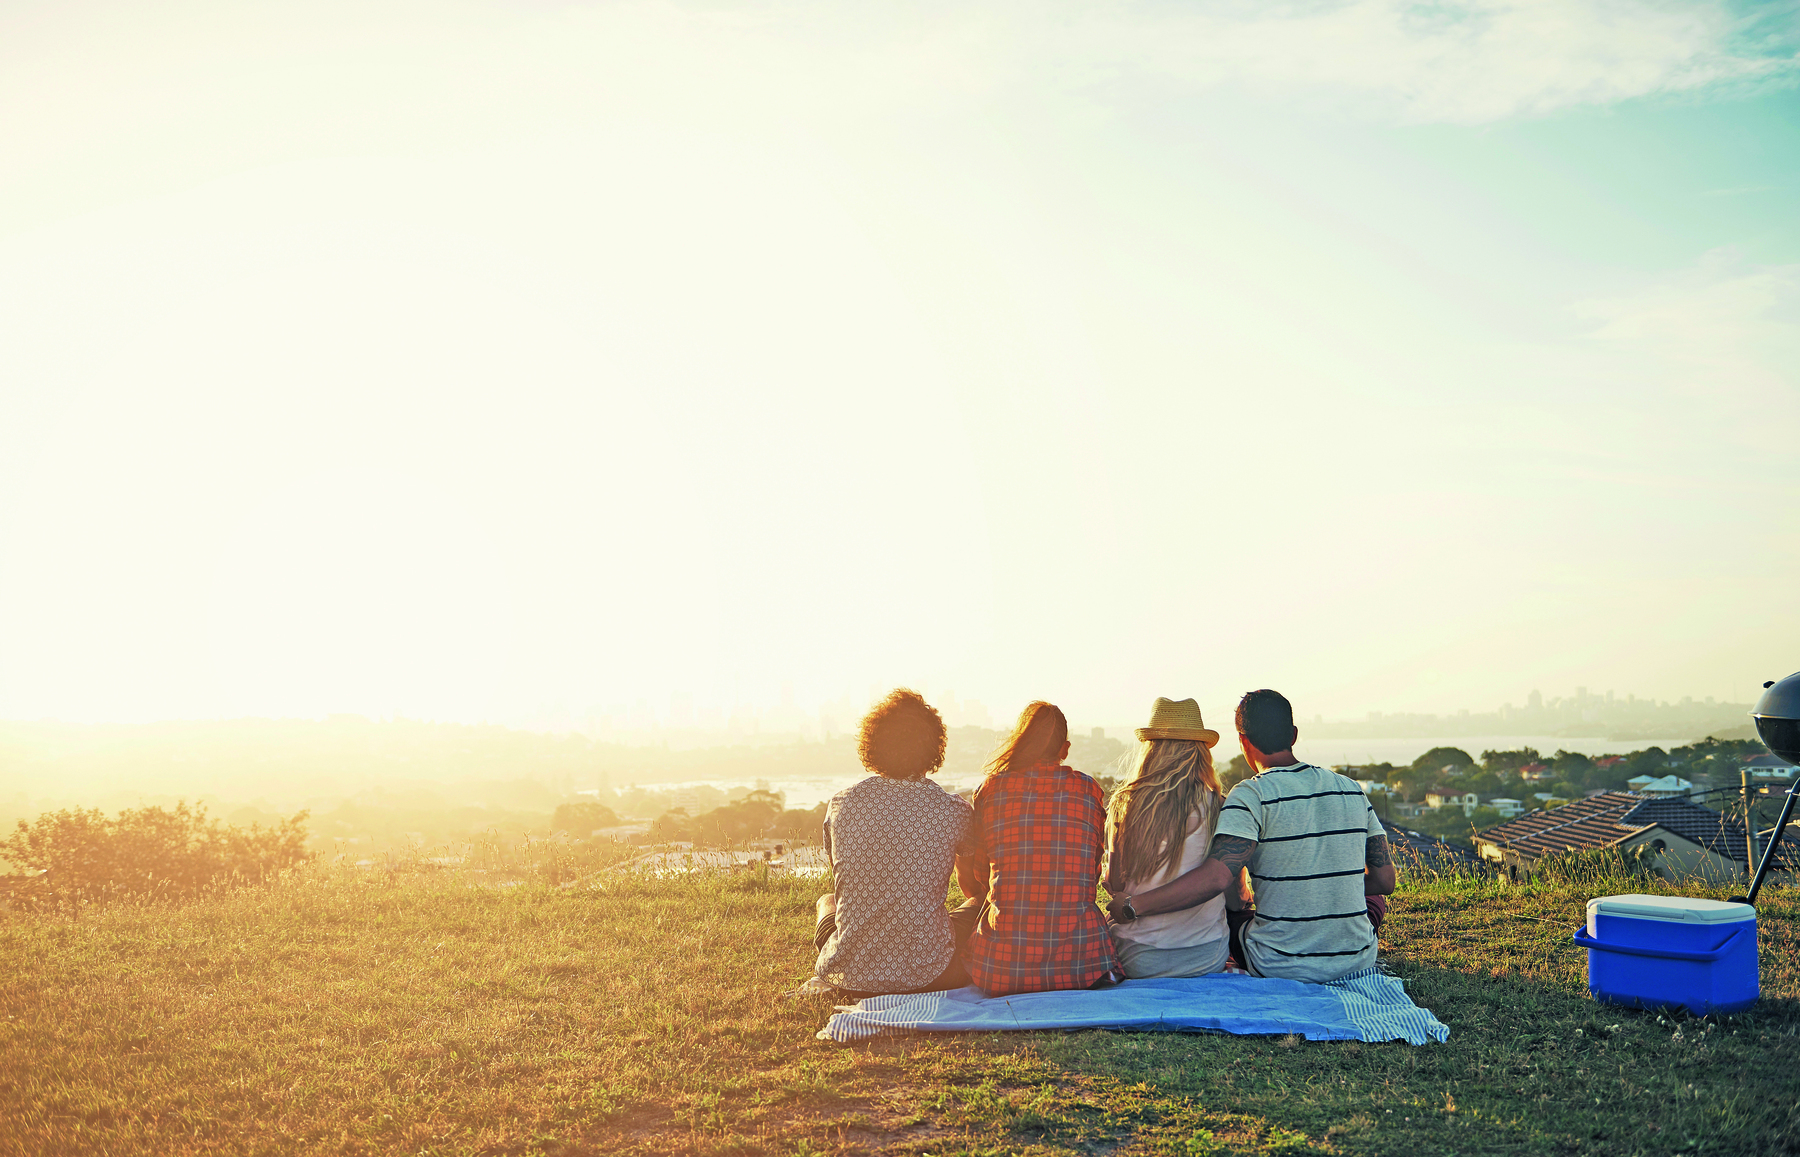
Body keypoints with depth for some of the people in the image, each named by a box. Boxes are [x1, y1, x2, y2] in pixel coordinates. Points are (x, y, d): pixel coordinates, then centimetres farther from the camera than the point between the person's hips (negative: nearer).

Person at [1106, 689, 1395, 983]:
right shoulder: (1351, 789, 2)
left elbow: (1217, 876, -27)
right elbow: (1385, 880, 6)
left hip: (1282, 966, -4)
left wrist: (1133, 906, -20)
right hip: (1358, 961, 4)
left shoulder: (1252, 796, -15)